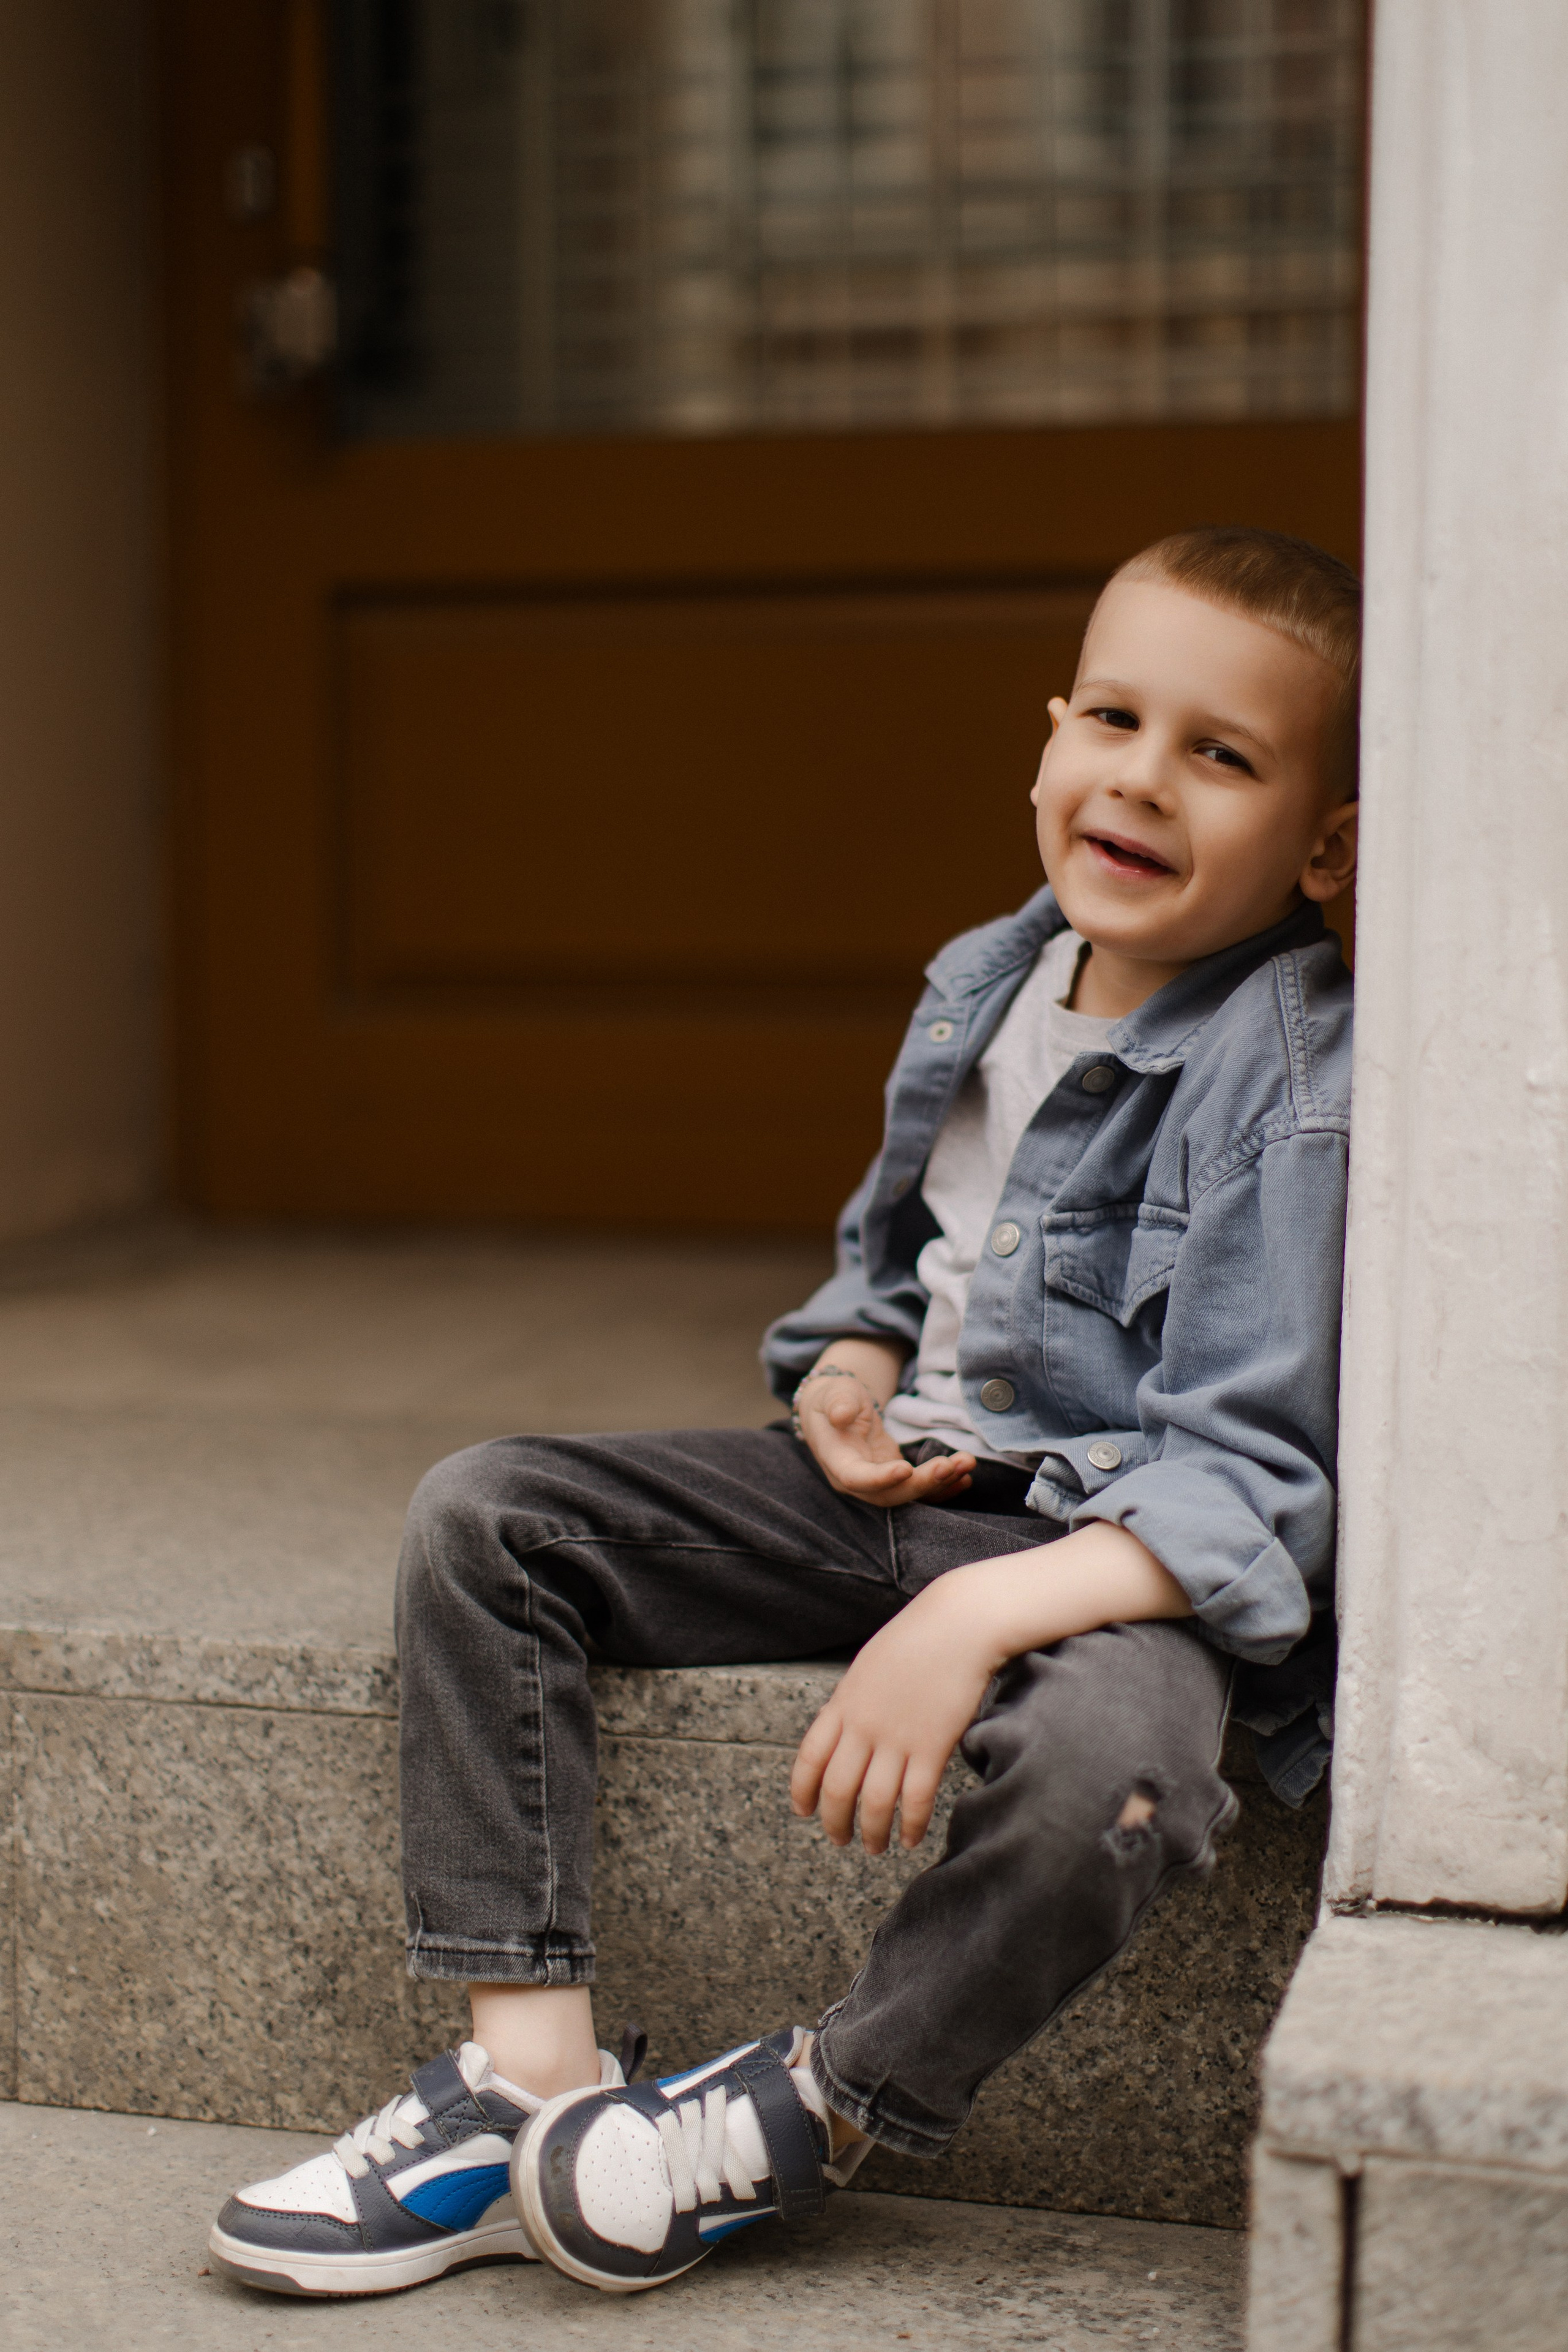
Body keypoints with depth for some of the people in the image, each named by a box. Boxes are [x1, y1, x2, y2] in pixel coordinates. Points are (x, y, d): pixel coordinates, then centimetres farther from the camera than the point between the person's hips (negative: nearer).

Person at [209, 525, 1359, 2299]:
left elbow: (1253, 1481, -23)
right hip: (909, 1488, 7)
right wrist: (848, 1378, 0)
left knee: (1108, 1757, -40)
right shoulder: (983, 986, 5)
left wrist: (979, 1617, -33)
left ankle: (807, 2114, -11)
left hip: (1121, 1551, -7)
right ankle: (531, 2077, -9)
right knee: (482, 1517, -3)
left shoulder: (1297, 1086, -17)